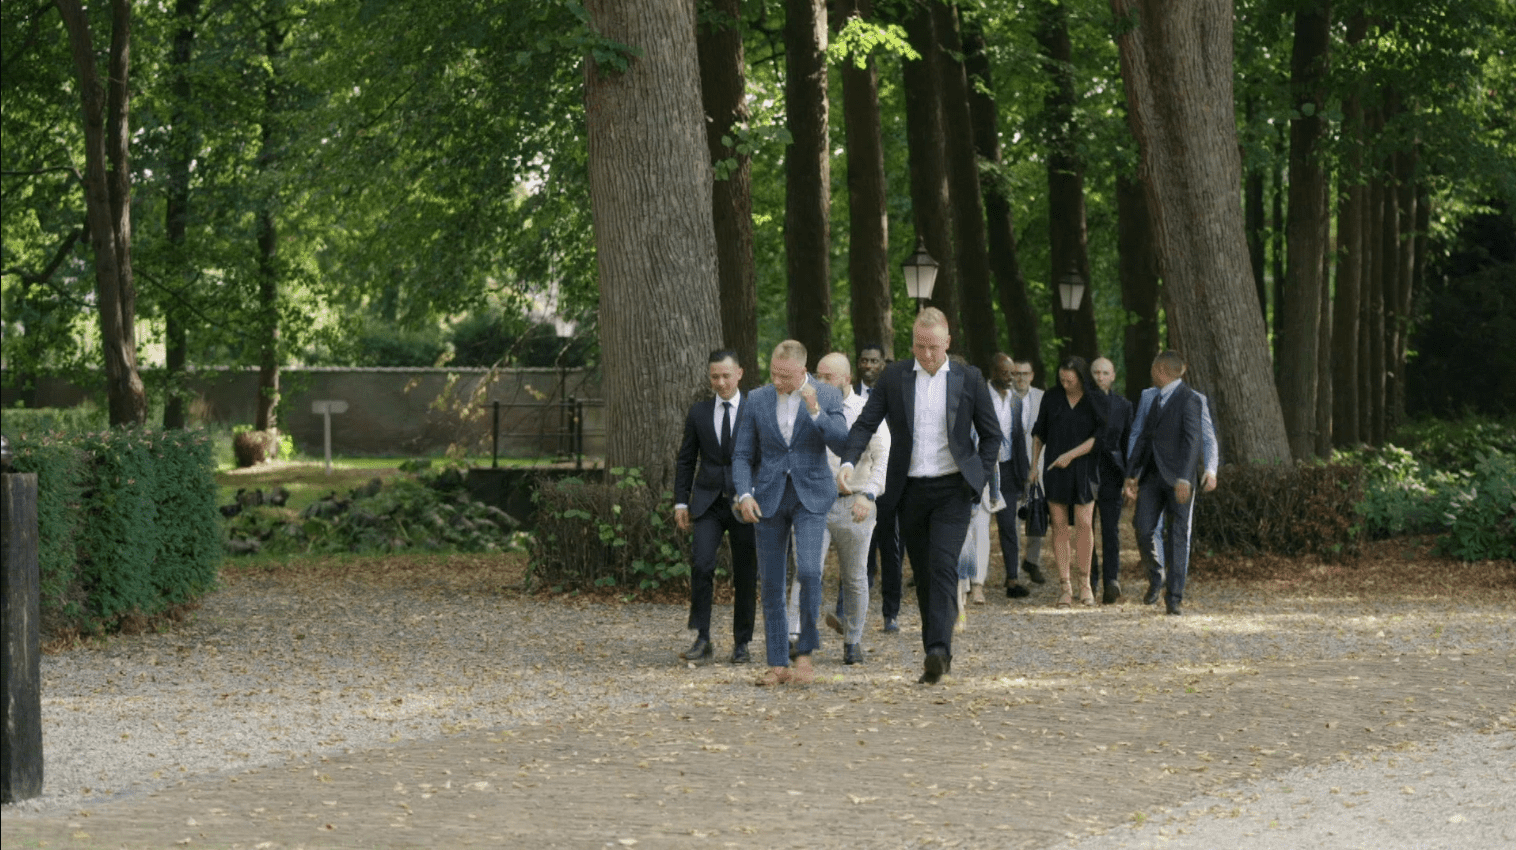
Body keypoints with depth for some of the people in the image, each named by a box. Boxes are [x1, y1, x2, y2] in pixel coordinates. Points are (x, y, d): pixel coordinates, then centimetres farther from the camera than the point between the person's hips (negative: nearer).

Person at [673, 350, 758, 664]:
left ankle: (741, 643, 15)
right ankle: (702, 640, -11)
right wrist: (681, 502, 4)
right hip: (708, 503, 1)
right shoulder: (699, 412, 8)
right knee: (702, 566, -16)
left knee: (745, 576, 3)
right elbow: (686, 460, 12)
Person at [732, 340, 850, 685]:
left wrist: (815, 411, -25)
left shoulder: (827, 396, -2)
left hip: (811, 495, -2)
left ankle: (805, 653, -6)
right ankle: (777, 664, 8)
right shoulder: (757, 400, 3)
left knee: (809, 570, -20)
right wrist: (744, 494, -11)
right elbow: (742, 454, 5)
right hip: (769, 498, 2)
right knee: (771, 582, 2)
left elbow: (842, 444, -12)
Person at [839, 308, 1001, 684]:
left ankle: (939, 650, -26)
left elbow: (991, 435, 9)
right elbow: (866, 423, 2)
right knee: (923, 575, 7)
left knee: (943, 567, -17)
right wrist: (848, 462, -16)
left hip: (951, 490, -2)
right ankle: (938, 654, 15)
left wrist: (979, 480, 0)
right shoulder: (893, 377, 4)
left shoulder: (968, 379, 2)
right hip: (909, 491, 3)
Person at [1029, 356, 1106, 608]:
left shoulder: (1096, 402, -2)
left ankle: (1084, 582, 5)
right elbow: (1039, 433, 15)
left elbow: (1100, 437, -8)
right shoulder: (1052, 398, 6)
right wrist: (1034, 464, 11)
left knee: (1084, 523, -11)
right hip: (1054, 471, 2)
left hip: (1083, 468, -2)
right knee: (1059, 525, -2)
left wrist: (1071, 455, -14)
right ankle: (1065, 587, 1)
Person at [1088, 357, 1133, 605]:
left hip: (1111, 472, 0)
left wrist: (1129, 475, 7)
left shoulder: (1123, 405, 8)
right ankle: (1090, 581, 12)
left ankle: (1111, 580, -16)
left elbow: (1127, 442, 13)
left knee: (1111, 528, -9)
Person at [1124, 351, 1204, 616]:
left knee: (1177, 536, -2)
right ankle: (1155, 577, 17)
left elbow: (1192, 440, -16)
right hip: (1152, 475, 6)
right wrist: (1131, 474, 13)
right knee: (1142, 527, -6)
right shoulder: (1154, 399, 17)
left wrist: (1184, 478, -23)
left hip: (1177, 478, -6)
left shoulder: (1188, 399, -8)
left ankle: (1174, 597, 1)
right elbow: (1143, 437, 18)